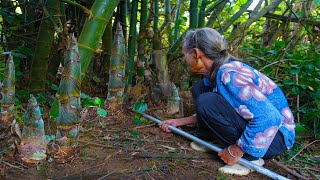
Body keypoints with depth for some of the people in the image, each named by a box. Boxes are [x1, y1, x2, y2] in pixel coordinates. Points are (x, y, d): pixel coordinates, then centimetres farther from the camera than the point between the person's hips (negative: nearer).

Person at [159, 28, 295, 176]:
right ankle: (218, 142, 6)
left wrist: (235, 152, -23)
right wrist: (179, 122, 17)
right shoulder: (215, 73, 2)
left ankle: (249, 157, -11)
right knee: (199, 89, 4)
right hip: (252, 126, 9)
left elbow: (269, 119, -33)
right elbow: (208, 113, 17)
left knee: (207, 102, -26)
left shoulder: (230, 74, -26)